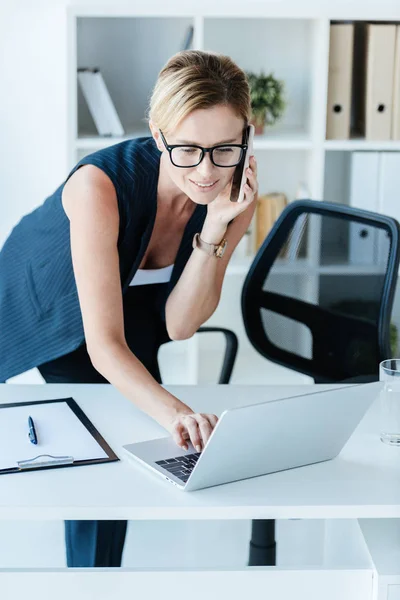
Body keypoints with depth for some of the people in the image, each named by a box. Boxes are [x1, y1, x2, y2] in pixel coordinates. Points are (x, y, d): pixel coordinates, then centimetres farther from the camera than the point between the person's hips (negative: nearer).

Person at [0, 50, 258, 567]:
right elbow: (103, 343, -41)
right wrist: (174, 412, -58)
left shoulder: (234, 197, -24)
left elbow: (178, 327, -22)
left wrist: (216, 229, -36)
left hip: (128, 303, 4)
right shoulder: (101, 184, -40)